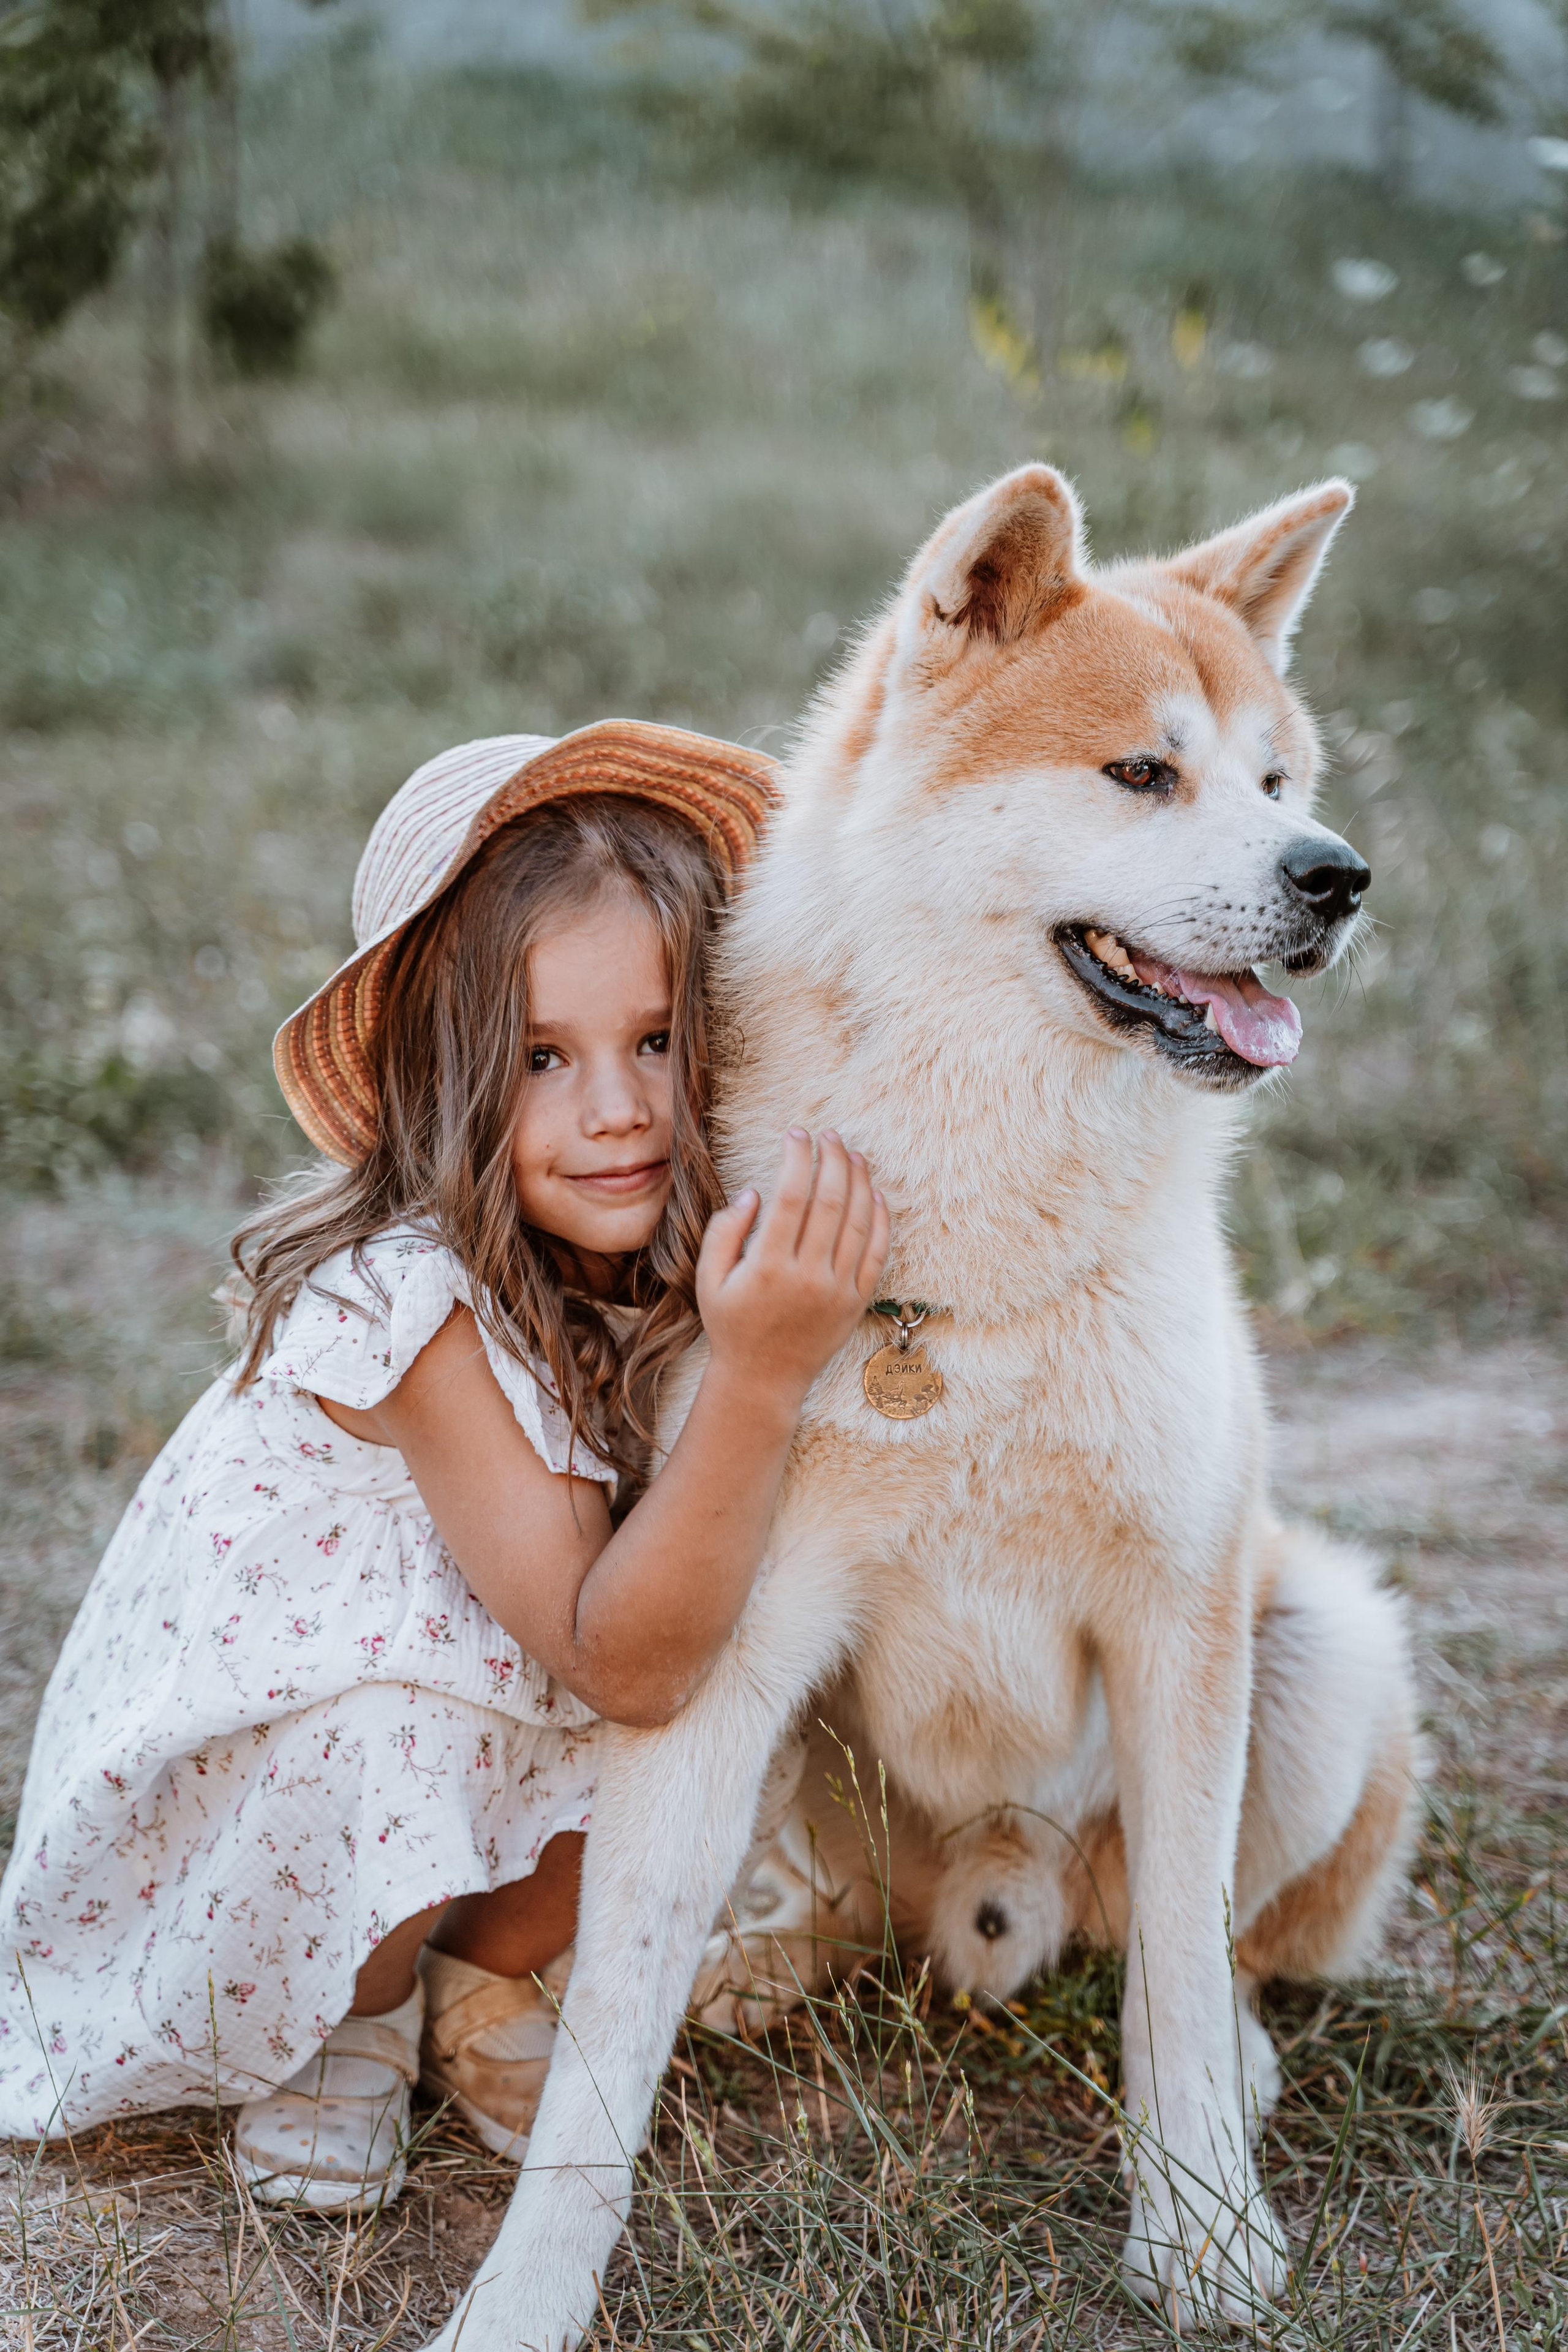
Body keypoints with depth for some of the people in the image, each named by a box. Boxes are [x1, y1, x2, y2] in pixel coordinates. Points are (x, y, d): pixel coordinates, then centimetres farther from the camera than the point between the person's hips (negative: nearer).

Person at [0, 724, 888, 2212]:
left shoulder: (679, 1258, -14)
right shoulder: (408, 1304, -33)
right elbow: (622, 1663, -35)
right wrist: (763, 1376, -46)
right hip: (246, 1788, -6)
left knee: (741, 1663, -18)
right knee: (404, 1739, -36)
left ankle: (487, 1975, 6)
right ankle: (348, 2020, -1)